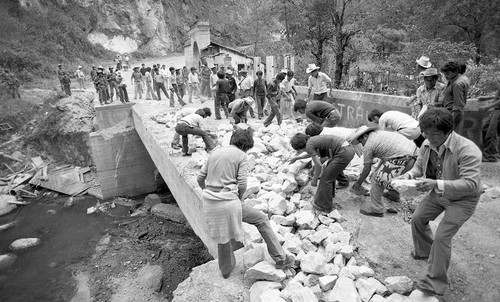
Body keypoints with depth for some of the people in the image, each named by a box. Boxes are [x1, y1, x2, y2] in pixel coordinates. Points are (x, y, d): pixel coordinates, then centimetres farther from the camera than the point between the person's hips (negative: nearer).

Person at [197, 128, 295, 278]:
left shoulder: (214, 153, 13)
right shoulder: (241, 156, -3)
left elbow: (200, 178, 13)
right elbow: (242, 184, -11)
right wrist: (239, 199, 7)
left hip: (209, 203, 6)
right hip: (228, 202, -6)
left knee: (223, 234, 28)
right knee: (262, 220, 13)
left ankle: (225, 269, 47)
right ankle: (280, 259, 21)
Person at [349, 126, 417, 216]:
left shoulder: (368, 146, -1)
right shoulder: (380, 133, 23)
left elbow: (367, 170, 4)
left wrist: (358, 183, 17)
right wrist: (377, 170, 35)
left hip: (403, 159, -10)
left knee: (377, 178, -2)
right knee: (388, 172, 30)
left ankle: (375, 209, 3)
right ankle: (393, 194, 46)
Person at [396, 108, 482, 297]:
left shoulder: (467, 150, -32)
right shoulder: (427, 145, -13)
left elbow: (470, 184, -37)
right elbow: (419, 167, 2)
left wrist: (437, 184, -48)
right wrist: (409, 175, -22)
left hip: (462, 199, -7)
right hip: (438, 194, 7)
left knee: (442, 236, -12)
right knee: (417, 219, 15)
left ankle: (436, 283, 4)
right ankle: (424, 252, 43)